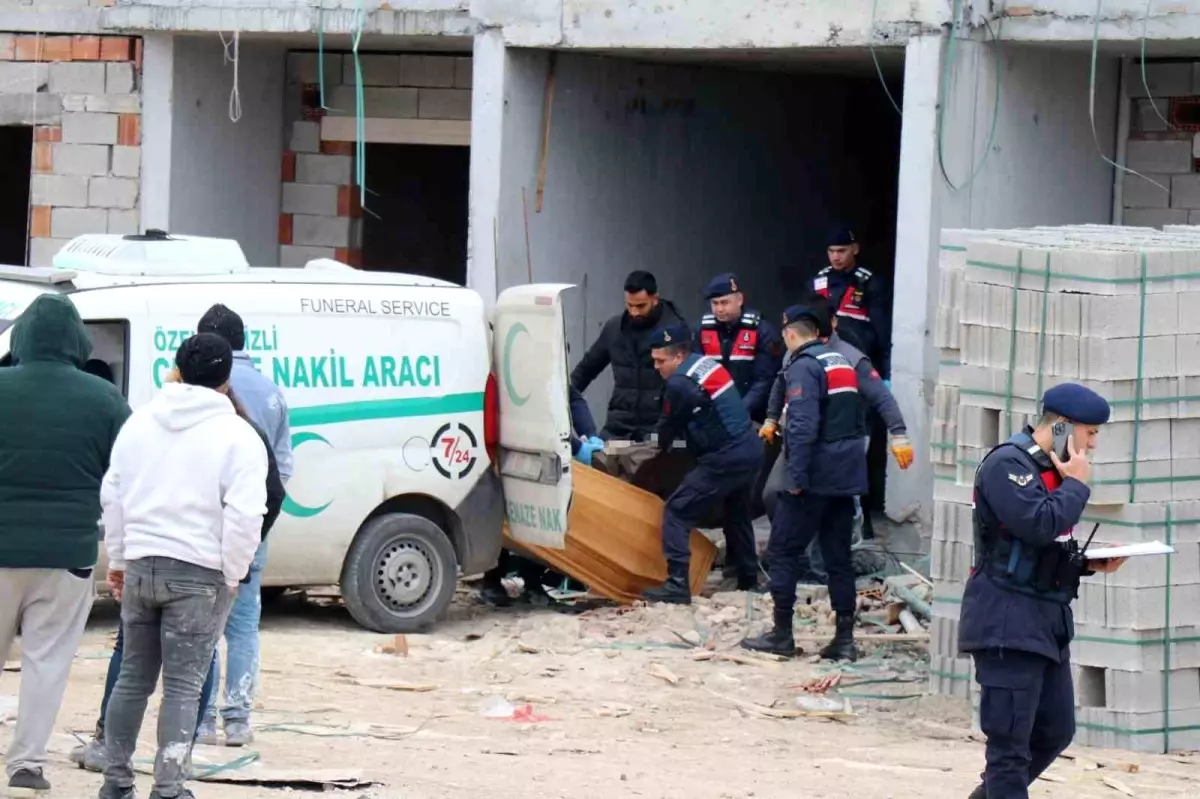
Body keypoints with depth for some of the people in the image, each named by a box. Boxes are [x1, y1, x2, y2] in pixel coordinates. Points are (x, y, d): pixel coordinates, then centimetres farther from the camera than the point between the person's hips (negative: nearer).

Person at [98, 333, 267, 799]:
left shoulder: (140, 423, 9)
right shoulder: (237, 436, -8)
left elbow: (112, 495, 14)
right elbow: (244, 515, -16)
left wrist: (118, 559, 21)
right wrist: (232, 574, -5)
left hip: (140, 567, 5)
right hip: (199, 574, -5)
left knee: (133, 677, 15)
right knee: (183, 686, -1)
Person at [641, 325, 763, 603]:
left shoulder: (680, 383, -16)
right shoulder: (706, 362, 11)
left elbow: (670, 426, -1)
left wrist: (662, 445, 19)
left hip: (725, 459, -9)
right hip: (751, 449, 9)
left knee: (677, 510, -7)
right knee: (735, 507, 30)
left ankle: (677, 584, -14)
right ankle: (747, 576, 41)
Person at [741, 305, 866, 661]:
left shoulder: (804, 367, -13)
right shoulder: (842, 363, 14)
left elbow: (803, 426, -22)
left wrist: (795, 476, -20)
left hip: (815, 476, -8)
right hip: (846, 475, 8)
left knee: (783, 551, 2)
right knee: (838, 557, 10)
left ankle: (782, 634, 2)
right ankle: (845, 638, 8)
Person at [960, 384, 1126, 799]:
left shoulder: (1050, 468, 16)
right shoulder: (1007, 464, -14)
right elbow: (1040, 525, -28)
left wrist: (1092, 563, 6)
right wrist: (1077, 484, -13)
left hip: (1047, 622, 10)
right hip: (1007, 622, -10)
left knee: (1056, 731, 14)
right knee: (1010, 741, -7)